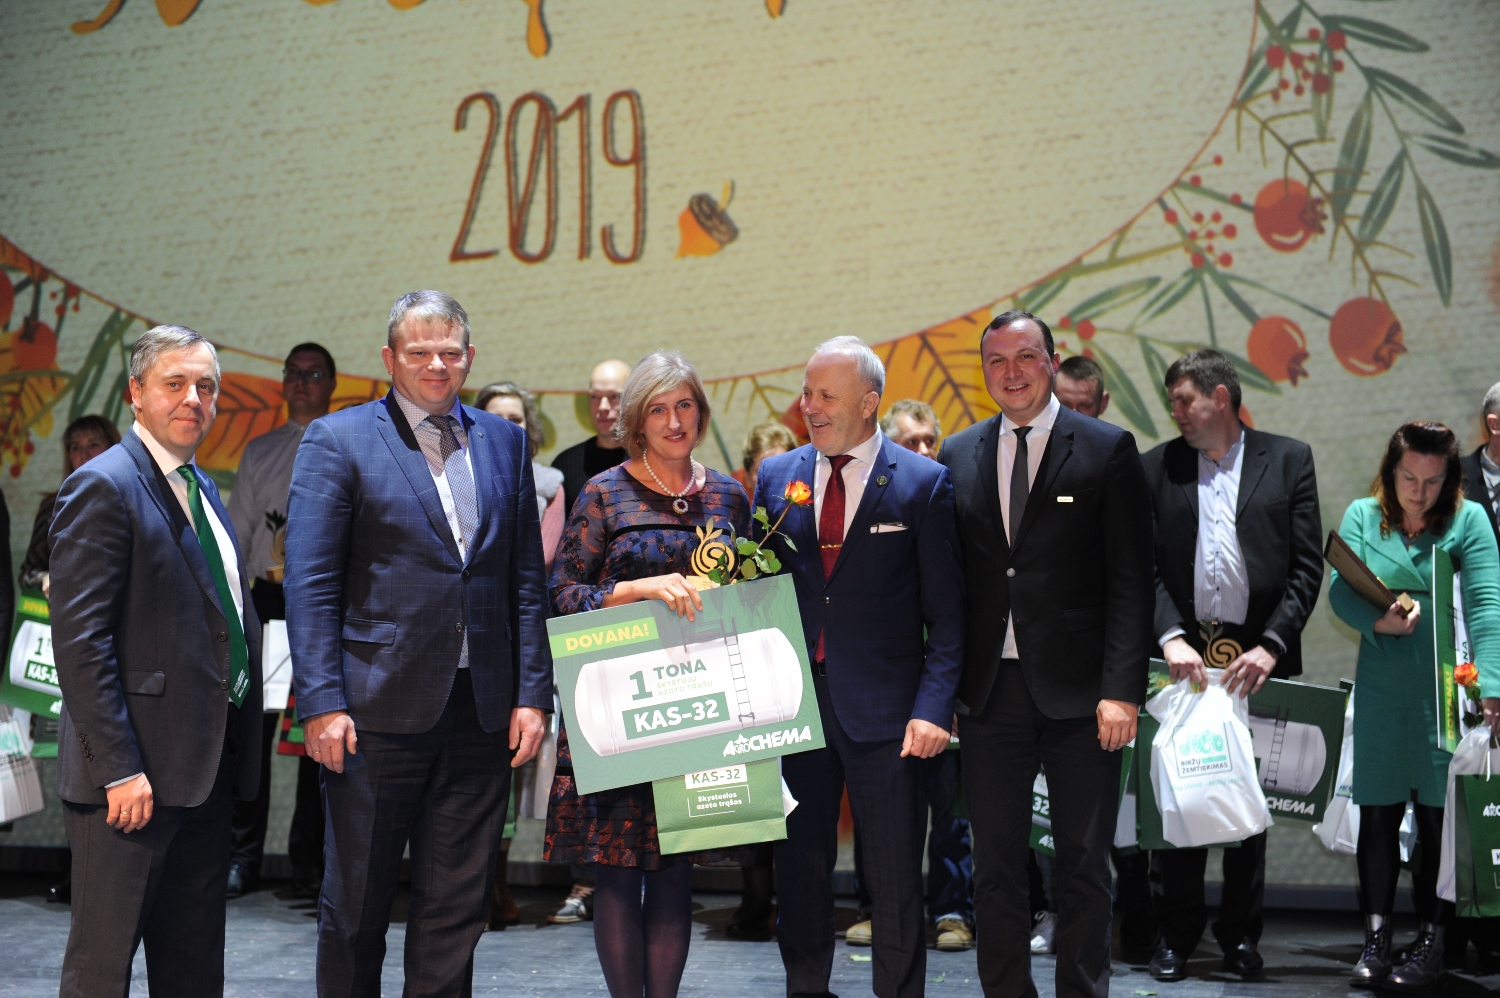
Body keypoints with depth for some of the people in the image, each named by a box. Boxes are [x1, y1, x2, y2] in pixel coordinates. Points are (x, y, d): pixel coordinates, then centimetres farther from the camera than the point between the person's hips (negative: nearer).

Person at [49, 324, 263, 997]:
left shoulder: (202, 489, 16)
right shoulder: (103, 486, -11)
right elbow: (79, 640, -17)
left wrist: (237, 754, 14)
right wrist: (119, 768, -21)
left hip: (205, 770, 8)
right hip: (133, 774, -8)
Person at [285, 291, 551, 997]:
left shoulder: (504, 441, 11)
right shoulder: (337, 440, -1)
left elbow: (525, 580, 10)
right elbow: (309, 584, -5)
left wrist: (533, 692, 3)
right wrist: (322, 702, -12)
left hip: (482, 714, 4)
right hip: (379, 709, -3)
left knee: (458, 907, 11)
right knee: (356, 905, 9)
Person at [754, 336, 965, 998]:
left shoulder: (923, 483, -2)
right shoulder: (776, 477, 8)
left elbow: (946, 613, -4)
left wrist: (933, 706, -14)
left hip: (884, 710, -3)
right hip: (794, 700, 3)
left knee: (895, 880, 5)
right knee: (800, 867, 13)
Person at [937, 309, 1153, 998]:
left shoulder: (1108, 450, -1)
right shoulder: (957, 457, 9)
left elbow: (1130, 580, -5)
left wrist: (1122, 688, -12)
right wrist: (944, 686, 3)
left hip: (1079, 691, -2)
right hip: (989, 690, 3)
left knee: (1084, 863, 8)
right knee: (996, 863, 10)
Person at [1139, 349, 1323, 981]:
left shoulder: (1288, 459, 5)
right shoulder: (1156, 467, 8)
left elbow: (1308, 565, 0)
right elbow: (1144, 567, 1)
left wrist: (1272, 646, -11)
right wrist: (1171, 637, -14)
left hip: (1260, 660, 0)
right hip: (1186, 656, 1)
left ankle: (1241, 936, 20)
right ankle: (1175, 935, 13)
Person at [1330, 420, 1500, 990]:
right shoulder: (1361, 517, 5)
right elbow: (1340, 591, -2)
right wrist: (1380, 621, -22)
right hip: (1380, 692, 2)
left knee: (1439, 816, 3)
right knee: (1377, 817, 6)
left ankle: (1430, 946, 14)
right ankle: (1375, 942, 17)